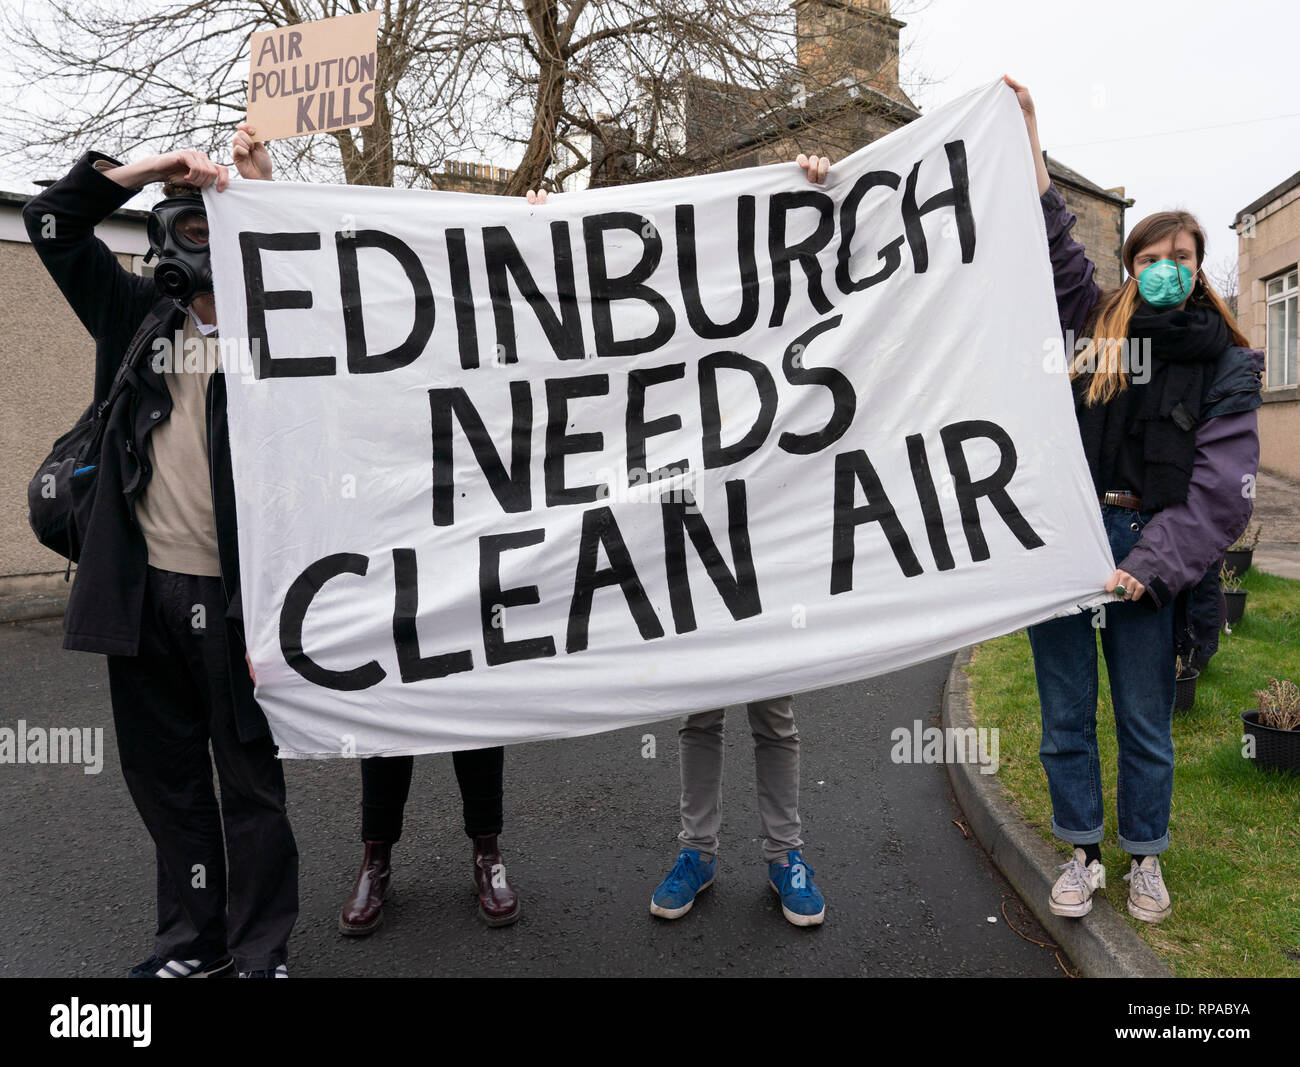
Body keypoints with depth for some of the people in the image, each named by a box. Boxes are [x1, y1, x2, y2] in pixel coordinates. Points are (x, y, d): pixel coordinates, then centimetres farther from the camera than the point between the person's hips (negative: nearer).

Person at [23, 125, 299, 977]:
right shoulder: (139, 315, 13)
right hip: (143, 586, 5)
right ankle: (193, 941, 32)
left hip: (231, 593, -5)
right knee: (163, 772, 15)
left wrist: (263, 197, -10)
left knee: (250, 776, 5)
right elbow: (52, 221, 14)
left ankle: (262, 952, 21)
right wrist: (149, 168, 4)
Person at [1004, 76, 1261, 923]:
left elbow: (1220, 490, -5)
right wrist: (1029, 135, 6)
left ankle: (1146, 857, 32)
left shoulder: (1228, 368, 3)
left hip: (1141, 541, -1)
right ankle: (1083, 854, 26)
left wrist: (1149, 565, -17)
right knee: (1066, 715, 8)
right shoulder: (1097, 322, 9)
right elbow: (1050, 244, 8)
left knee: (1145, 718, 10)